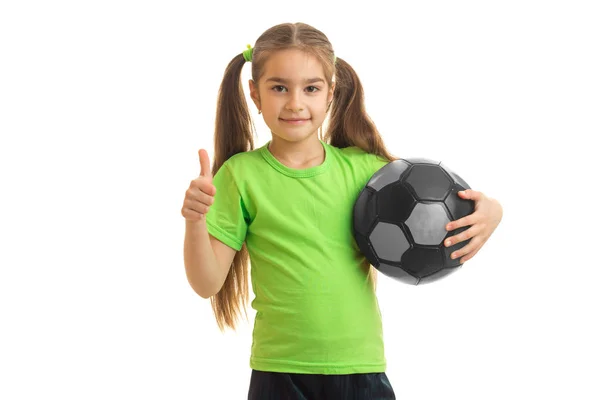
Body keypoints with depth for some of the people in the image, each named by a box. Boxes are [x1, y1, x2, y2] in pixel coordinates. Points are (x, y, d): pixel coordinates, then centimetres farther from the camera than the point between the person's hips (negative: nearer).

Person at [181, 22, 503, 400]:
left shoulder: (362, 168, 2)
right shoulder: (240, 174, -3)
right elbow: (207, 283, -4)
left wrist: (488, 212, -10)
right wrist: (195, 222, -22)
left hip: (362, 367, 2)